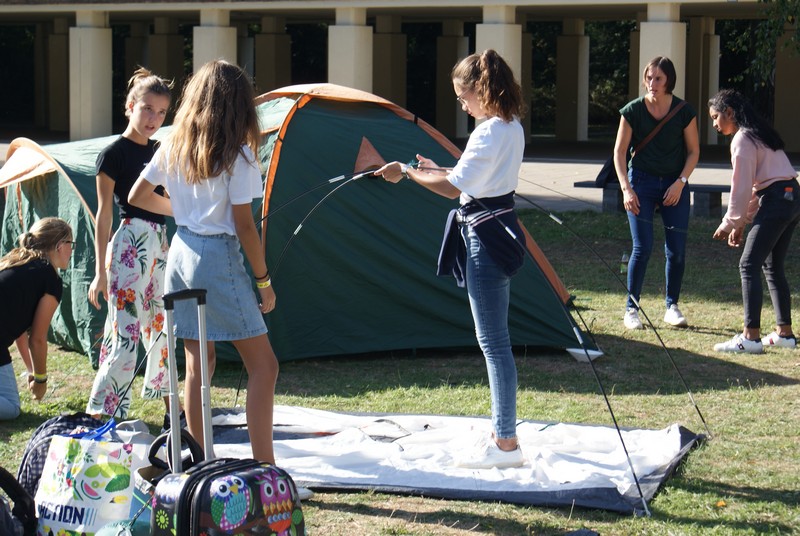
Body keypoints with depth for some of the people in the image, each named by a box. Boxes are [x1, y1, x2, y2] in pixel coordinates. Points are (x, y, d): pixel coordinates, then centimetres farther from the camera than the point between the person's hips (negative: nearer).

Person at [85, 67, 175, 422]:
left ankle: (170, 407, 24)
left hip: (160, 242, 8)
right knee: (125, 333, -11)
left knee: (161, 327, 13)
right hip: (129, 242, -8)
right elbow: (104, 213, -9)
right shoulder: (115, 153, -8)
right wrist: (100, 270, -11)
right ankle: (98, 415, -7)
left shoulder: (157, 153, 13)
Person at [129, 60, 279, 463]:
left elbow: (137, 197, 14)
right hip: (218, 256, -7)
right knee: (262, 364, -3)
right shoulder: (236, 155, -11)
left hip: (180, 252, 7)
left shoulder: (174, 145, 6)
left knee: (198, 362, 13)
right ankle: (264, 469, -8)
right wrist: (264, 281, -3)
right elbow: (244, 226, -12)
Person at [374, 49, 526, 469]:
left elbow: (454, 188, -21)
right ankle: (502, 434, 21)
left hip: (484, 237, -11)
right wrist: (437, 170, 17)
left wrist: (408, 173, -11)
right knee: (494, 340, 15)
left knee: (494, 341, -6)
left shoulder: (490, 132, -19)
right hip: (498, 229, 11)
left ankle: (505, 443, -1)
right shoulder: (512, 128, 12)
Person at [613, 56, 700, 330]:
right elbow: (619, 152, -3)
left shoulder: (684, 111, -7)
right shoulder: (633, 111, -9)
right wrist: (626, 188, -12)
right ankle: (631, 309, 3)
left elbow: (693, 151, 3)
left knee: (676, 250, 1)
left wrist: (680, 183, -8)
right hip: (642, 182, -1)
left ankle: (672, 307, 17)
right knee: (642, 248, -9)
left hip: (674, 184, 1)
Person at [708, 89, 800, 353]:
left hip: (776, 201, -10)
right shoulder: (758, 133, 21)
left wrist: (731, 222, -1)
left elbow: (741, 186, -12)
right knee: (773, 267, 16)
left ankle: (751, 337, -15)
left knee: (749, 265, -10)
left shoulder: (742, 139, -9)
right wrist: (740, 222, 20)